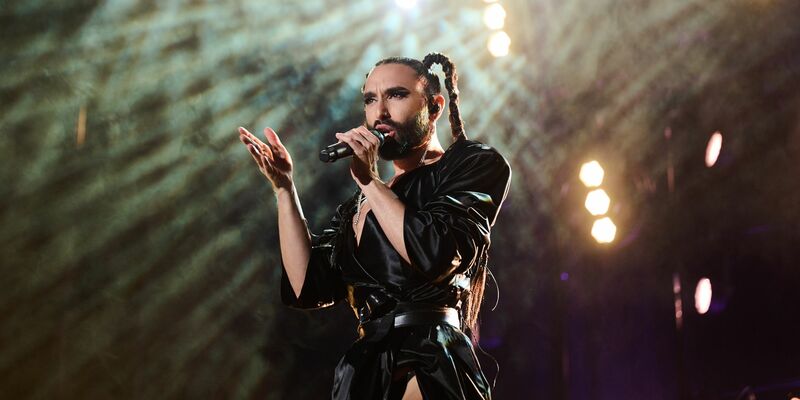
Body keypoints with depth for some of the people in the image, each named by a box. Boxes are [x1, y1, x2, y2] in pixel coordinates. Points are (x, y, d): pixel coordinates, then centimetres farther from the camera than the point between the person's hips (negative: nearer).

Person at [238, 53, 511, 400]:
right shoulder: (358, 205, 21)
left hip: (431, 368, -6)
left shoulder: (475, 163, 4)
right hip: (364, 371, 6)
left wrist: (369, 182, -5)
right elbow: (306, 288, 8)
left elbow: (436, 255, -12)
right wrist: (284, 188, 6)